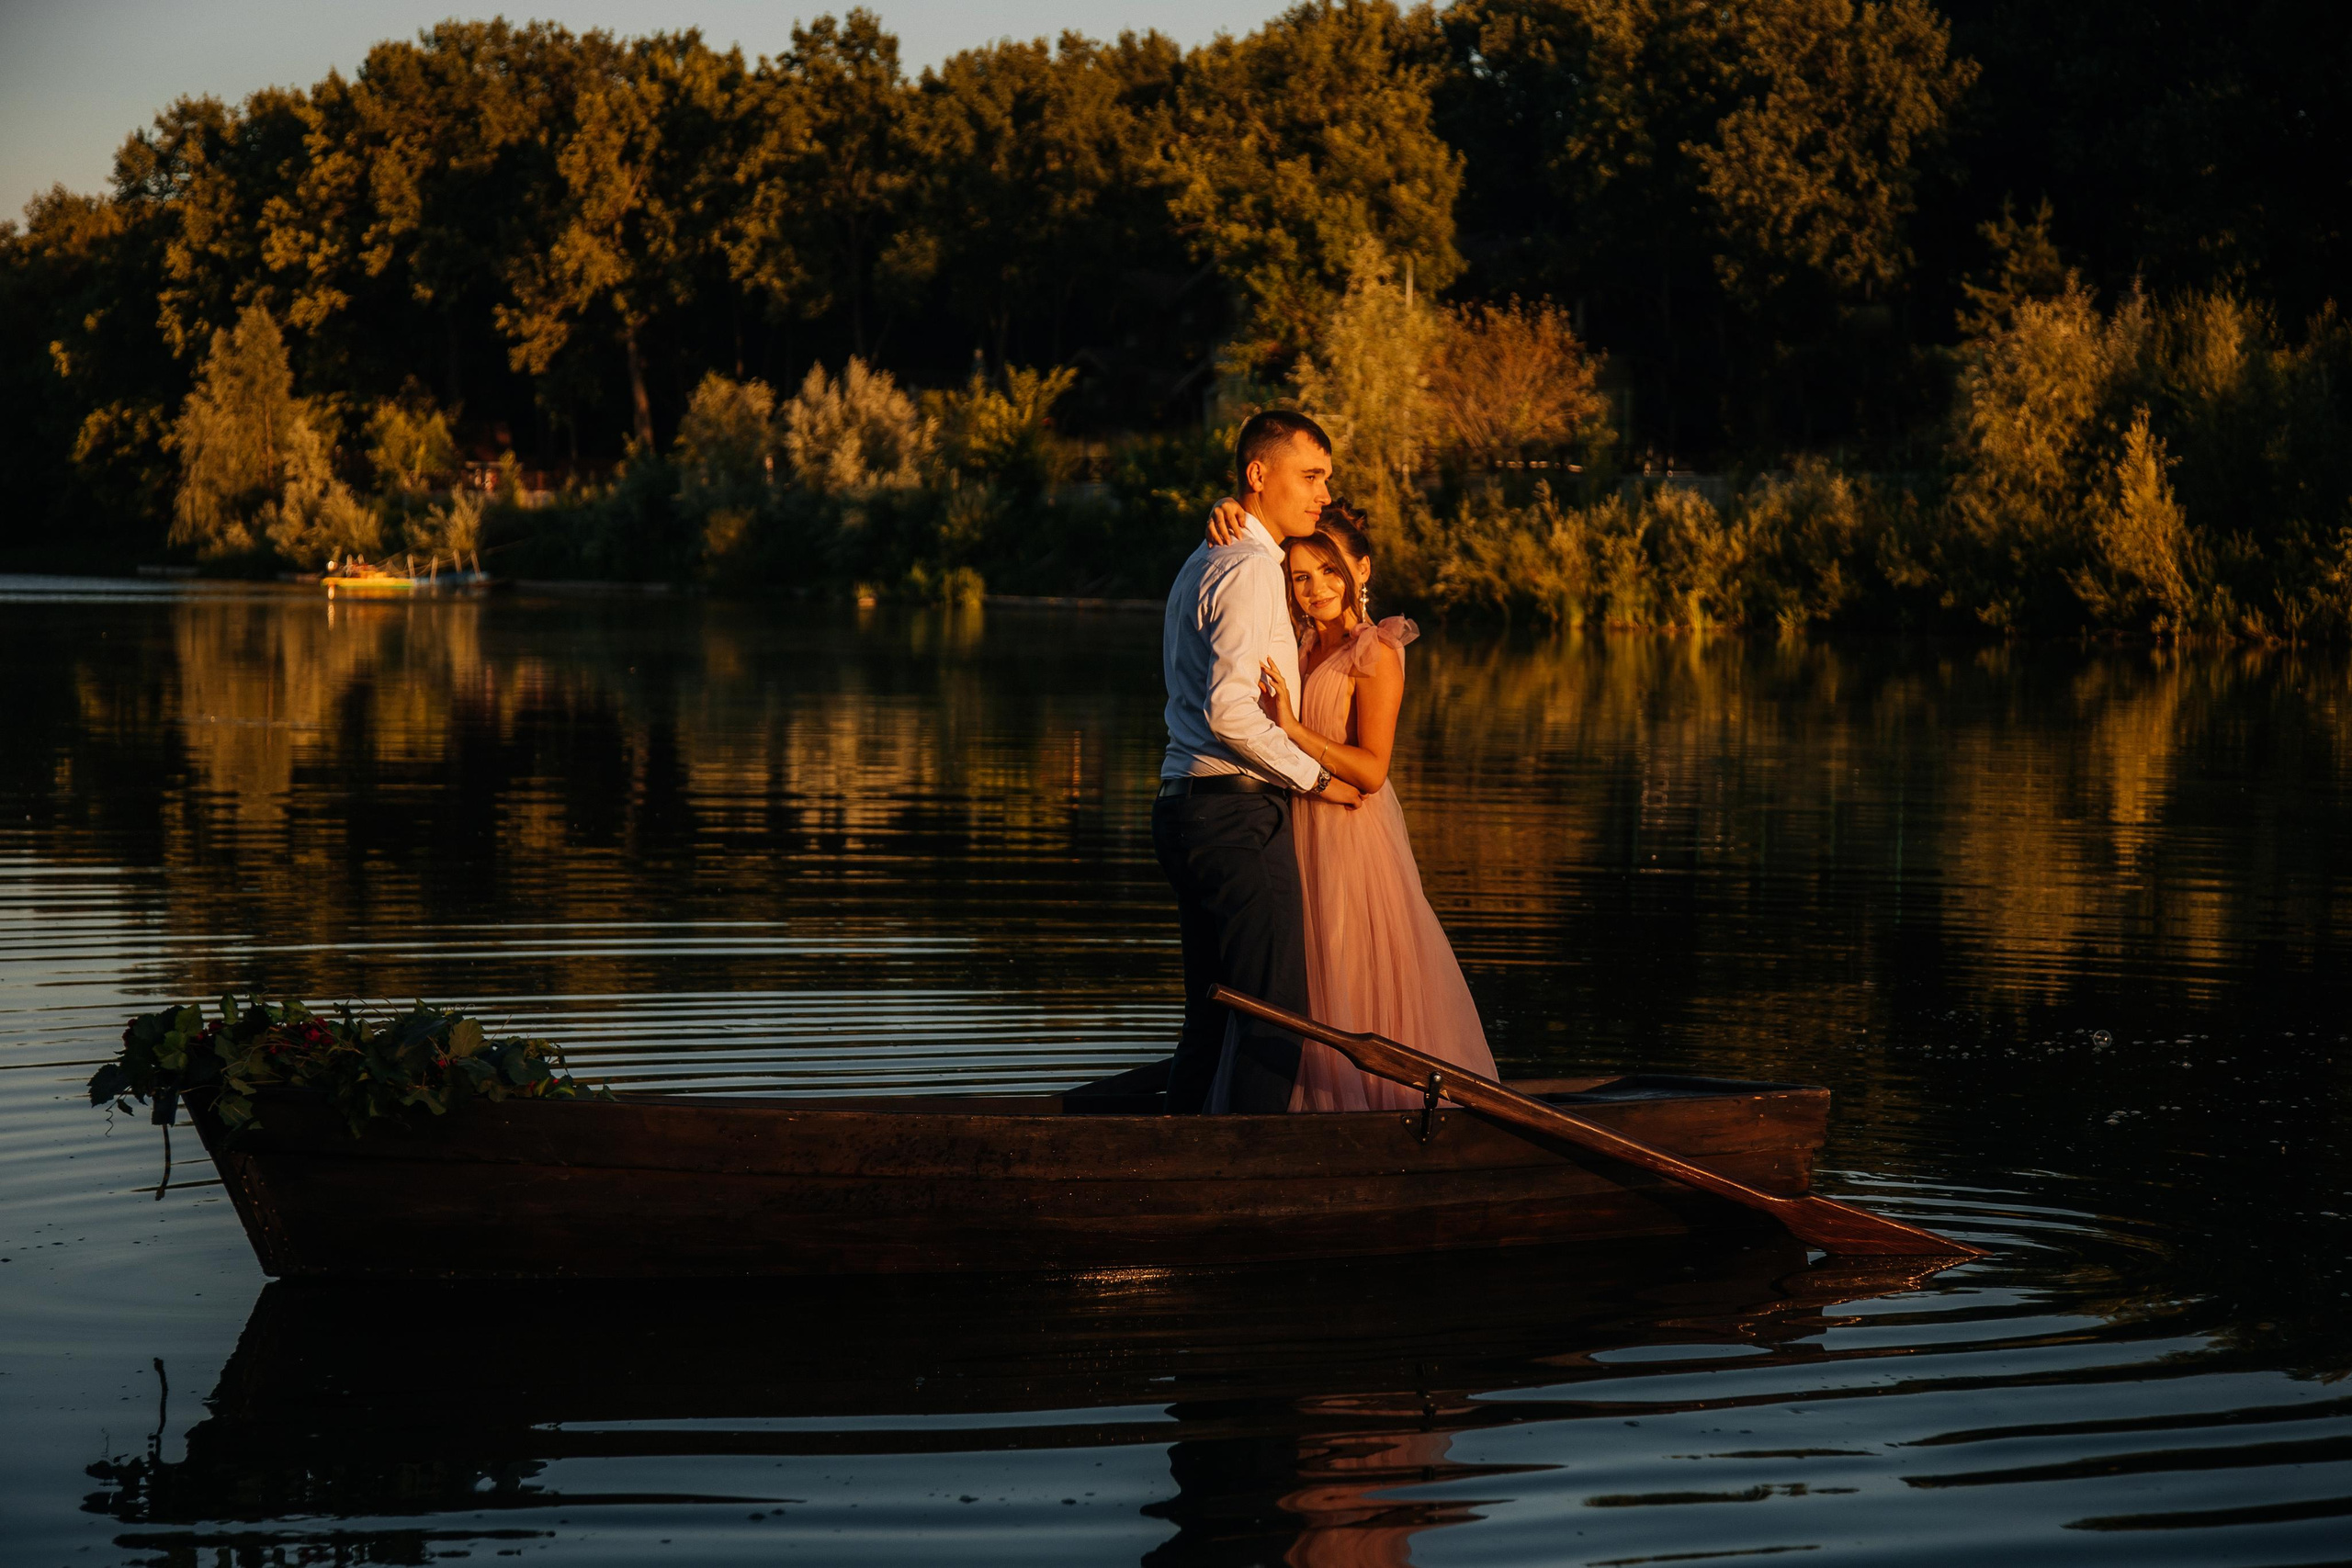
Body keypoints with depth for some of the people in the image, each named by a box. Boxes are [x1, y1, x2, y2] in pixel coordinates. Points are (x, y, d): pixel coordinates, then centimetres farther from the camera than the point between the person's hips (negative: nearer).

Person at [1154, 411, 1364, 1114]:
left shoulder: (1204, 564, 20)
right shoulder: (1250, 569, -13)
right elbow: (1229, 708, -22)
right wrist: (1315, 777, -11)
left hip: (1186, 810, 10)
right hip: (1237, 814, -10)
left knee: (1210, 1018, 13)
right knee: (1275, 1013, -10)